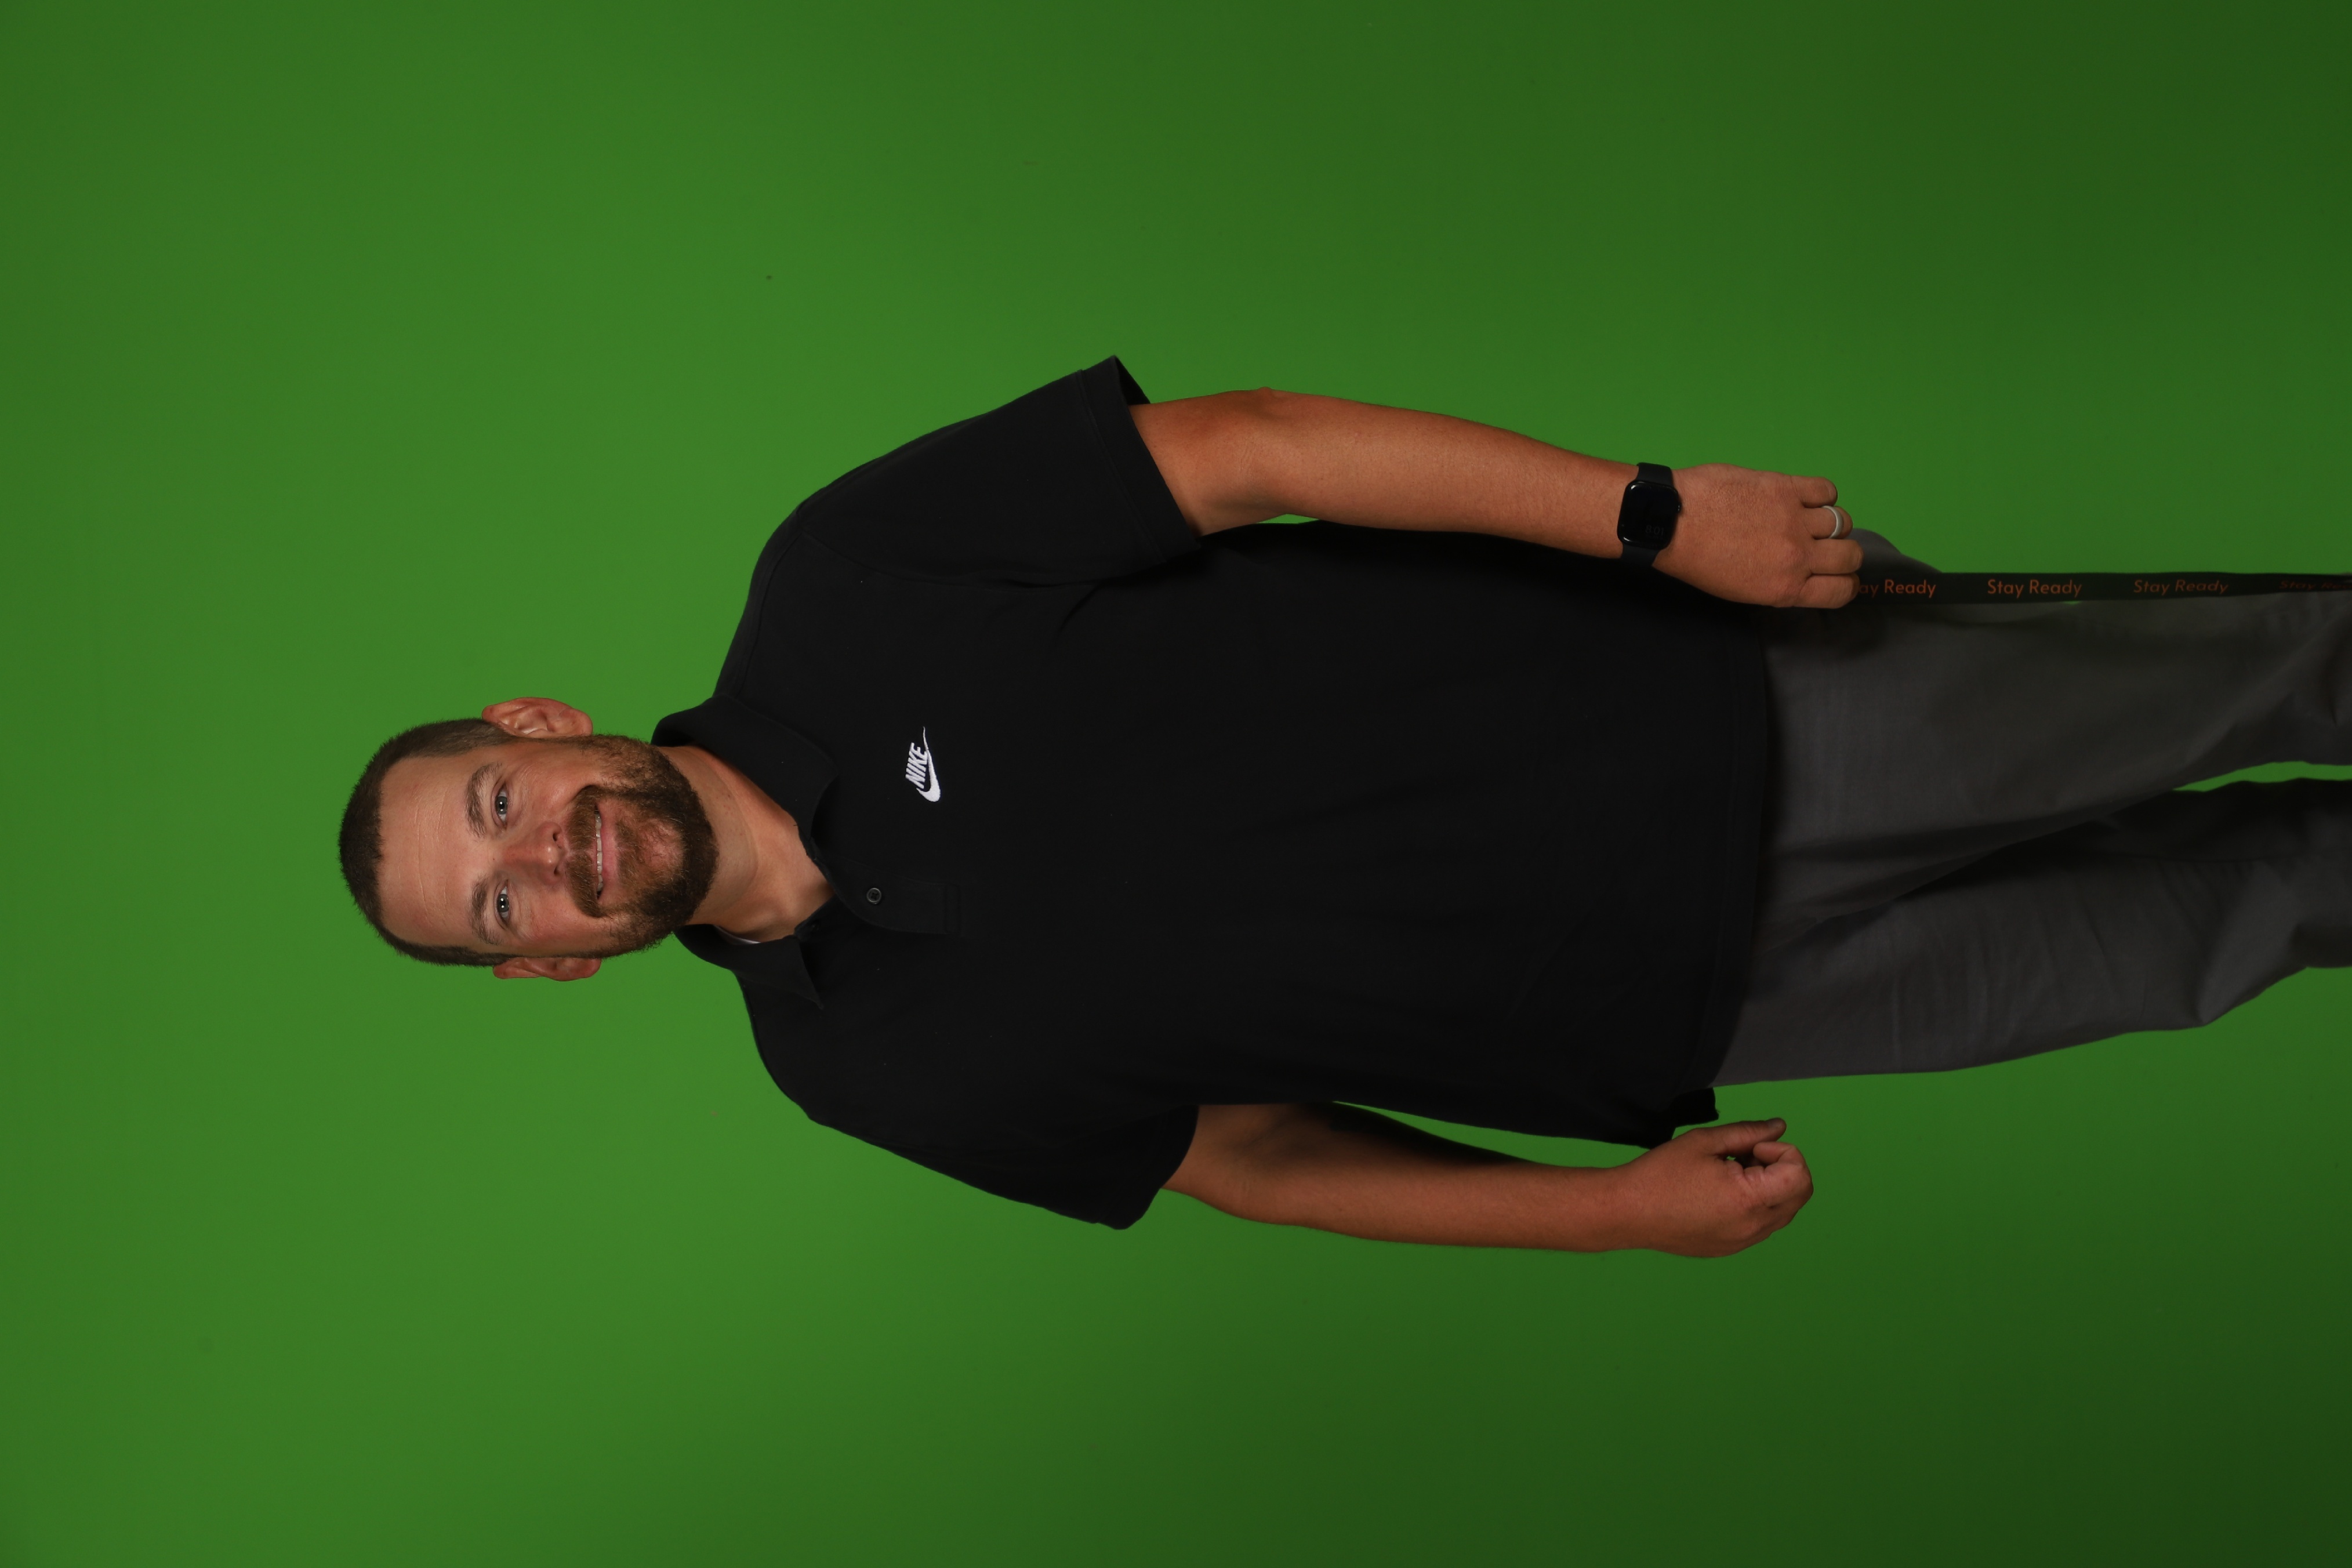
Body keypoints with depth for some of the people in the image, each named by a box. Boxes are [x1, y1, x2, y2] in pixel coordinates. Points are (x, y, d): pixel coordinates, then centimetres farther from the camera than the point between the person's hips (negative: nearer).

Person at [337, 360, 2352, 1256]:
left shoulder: (843, 589, -13)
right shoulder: (865, 1063, -4)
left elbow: (1244, 446, -15)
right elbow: (1238, 1147, 3)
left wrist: (1654, 512, -22)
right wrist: (1617, 1207, -5)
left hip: (1706, 692, 0)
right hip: (1682, 999, 1)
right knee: (2174, 936, 8)